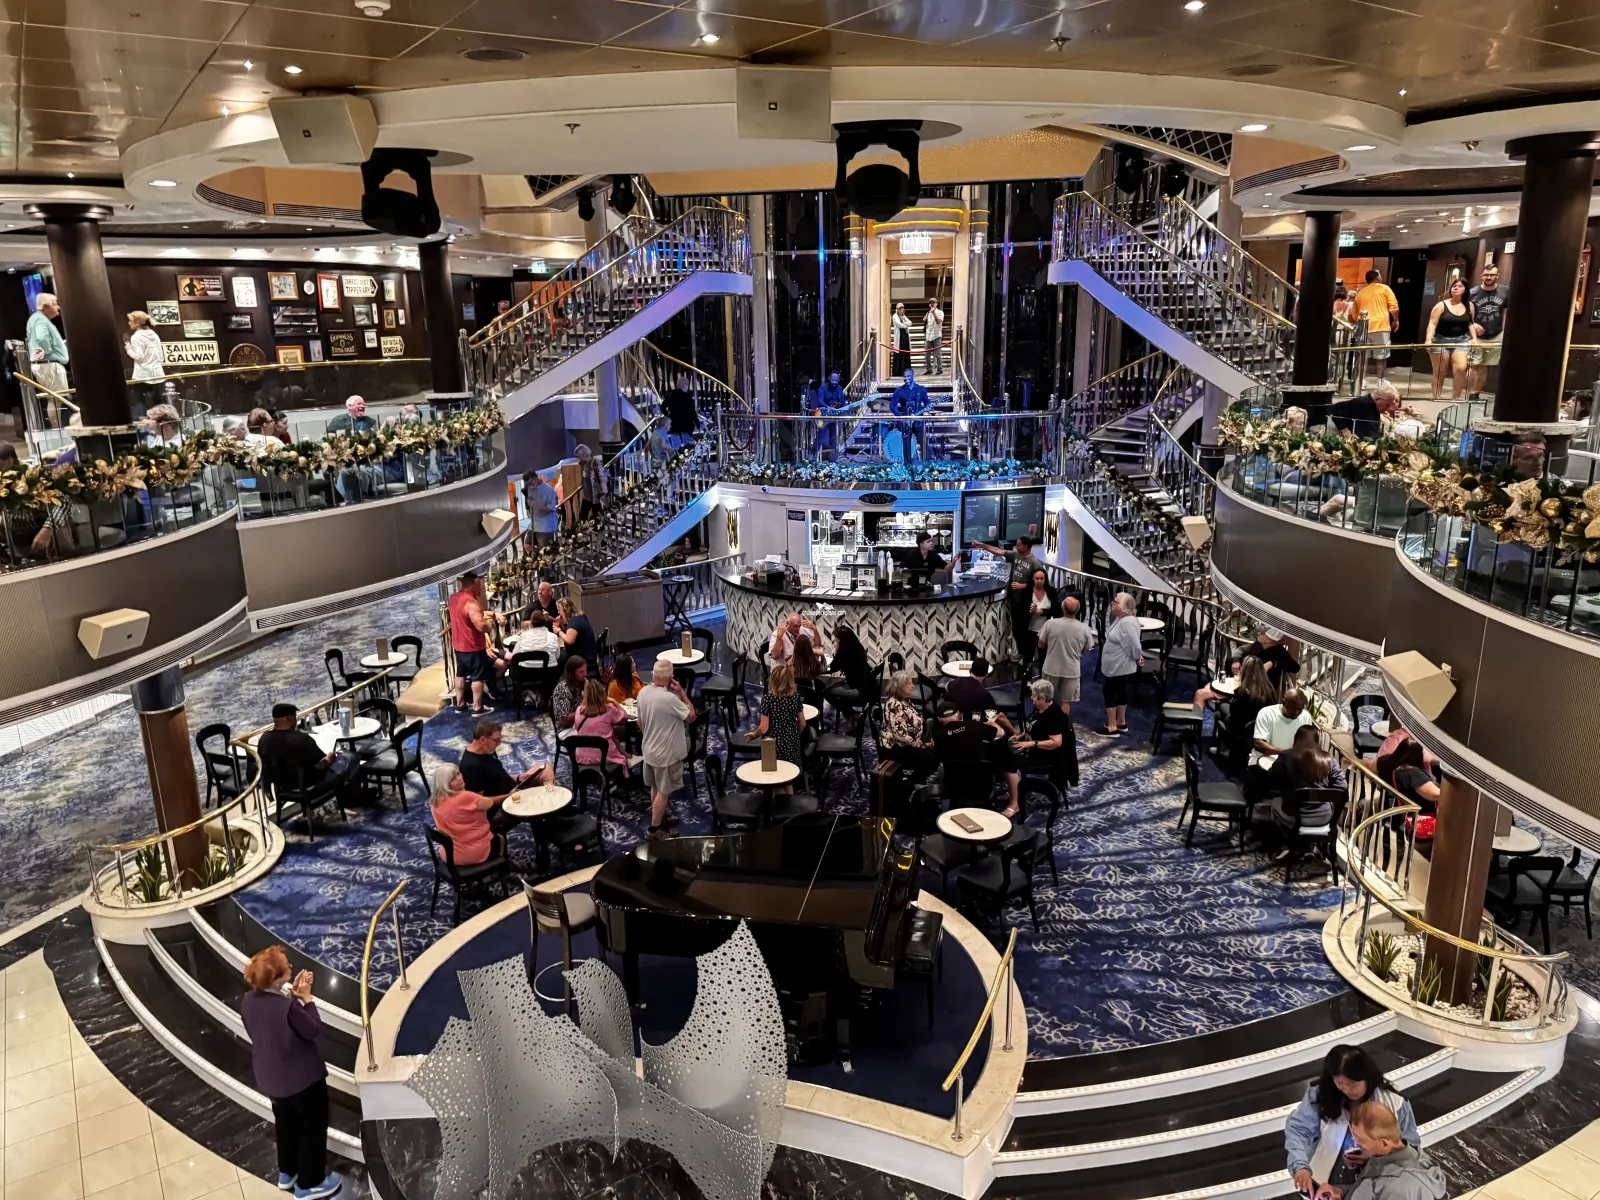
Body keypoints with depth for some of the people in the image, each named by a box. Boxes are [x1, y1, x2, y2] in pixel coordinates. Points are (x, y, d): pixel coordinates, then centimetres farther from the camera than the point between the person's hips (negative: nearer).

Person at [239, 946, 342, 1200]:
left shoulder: (247, 1001, -11)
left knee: (285, 1122, 29)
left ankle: (287, 1173, 47)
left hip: (271, 1078, 7)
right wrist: (306, 998, -16)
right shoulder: (288, 1006, -34)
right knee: (313, 1126, 15)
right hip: (303, 1077, -7)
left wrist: (292, 994, -2)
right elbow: (314, 1030, -21)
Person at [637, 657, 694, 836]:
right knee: (663, 792, 7)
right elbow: (691, 716, -16)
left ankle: (660, 817, 42)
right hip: (666, 753, -8)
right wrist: (681, 692, -11)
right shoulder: (669, 698, -29)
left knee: (655, 788, 24)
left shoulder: (643, 693, -5)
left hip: (649, 749, 8)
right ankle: (654, 830, 16)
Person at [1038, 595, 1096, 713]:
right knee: (1066, 701, 12)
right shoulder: (1084, 629, -12)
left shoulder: (1050, 623, -15)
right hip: (1071, 670, 0)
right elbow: (1086, 651, 2)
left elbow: (1041, 644, -3)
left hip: (1051, 668, 0)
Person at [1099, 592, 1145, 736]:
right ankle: (1121, 722, 31)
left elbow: (1134, 645, -27)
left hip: (1119, 666, -10)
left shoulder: (1127, 623, -27)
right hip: (1117, 665, 10)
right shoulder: (1122, 619, 7)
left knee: (1110, 693, -2)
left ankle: (1112, 727, 4)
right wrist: (1138, 657, 13)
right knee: (1120, 692, 18)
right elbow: (1132, 643, 17)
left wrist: (1137, 658, -10)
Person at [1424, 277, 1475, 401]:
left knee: (1461, 368, -14)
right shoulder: (1441, 305, -7)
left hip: (1461, 340, 2)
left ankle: (1455, 396, -2)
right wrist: (1428, 339, -24)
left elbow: (1471, 323, 13)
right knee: (1439, 371, 3)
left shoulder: (1469, 306, 6)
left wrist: (1474, 337, 1)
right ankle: (1437, 396, 12)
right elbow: (1432, 324, -12)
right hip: (1441, 340, -2)